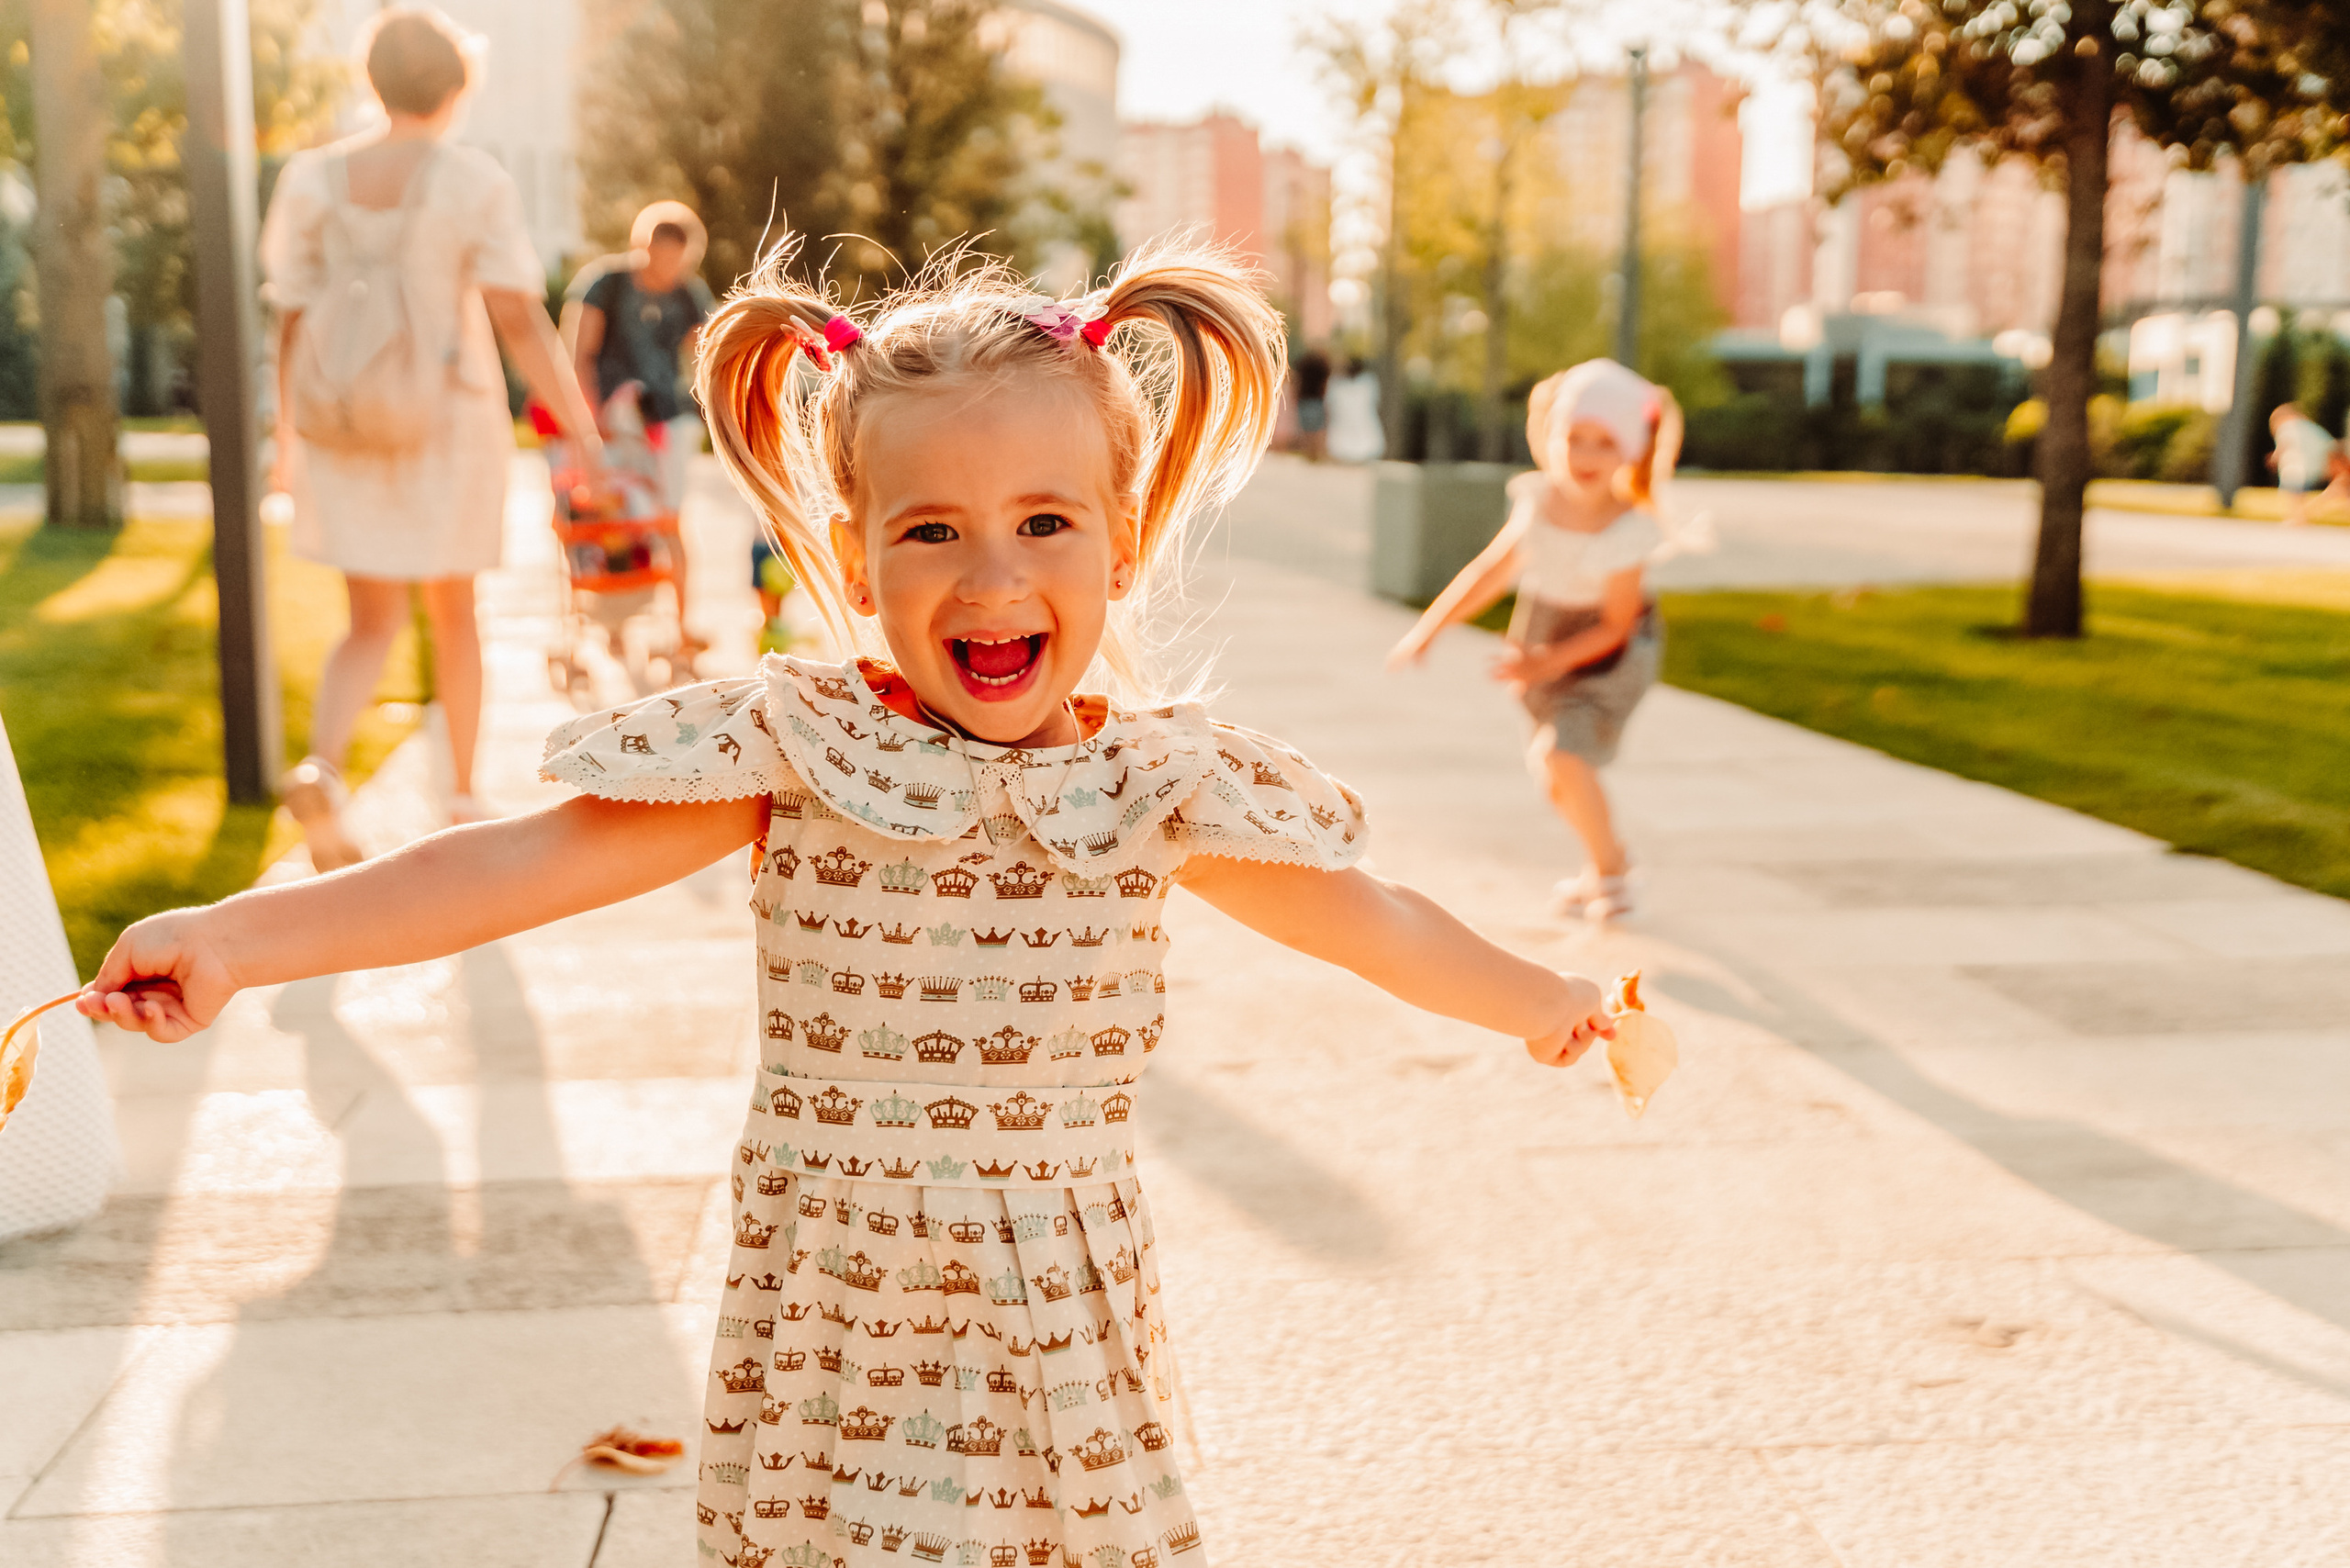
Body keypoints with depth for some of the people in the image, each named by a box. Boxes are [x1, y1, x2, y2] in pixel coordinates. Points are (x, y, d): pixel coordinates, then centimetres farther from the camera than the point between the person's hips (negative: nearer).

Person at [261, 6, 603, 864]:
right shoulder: (475, 181, -11)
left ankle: (319, 768, -21)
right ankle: (462, 796, 25)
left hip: (347, 431, 2)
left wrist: (286, 436, 15)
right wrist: (586, 436, -17)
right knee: (452, 609, 18)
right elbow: (521, 319, -18)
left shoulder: (312, 179, -1)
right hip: (451, 426, -2)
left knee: (374, 623, 7)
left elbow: (291, 322, 3)